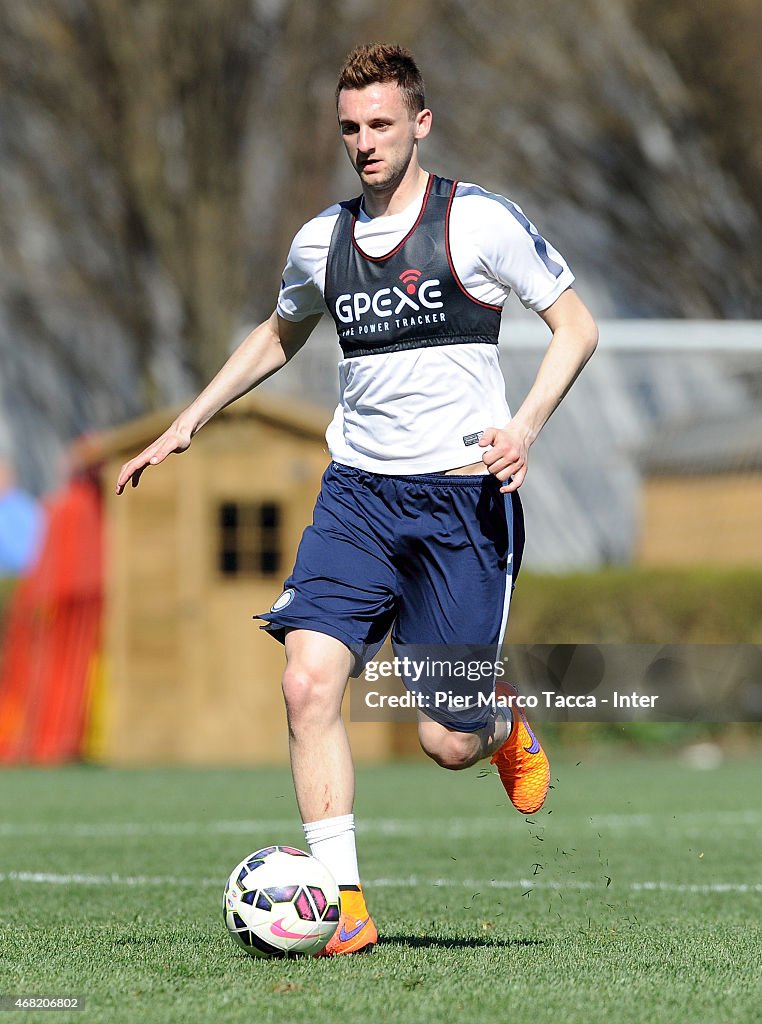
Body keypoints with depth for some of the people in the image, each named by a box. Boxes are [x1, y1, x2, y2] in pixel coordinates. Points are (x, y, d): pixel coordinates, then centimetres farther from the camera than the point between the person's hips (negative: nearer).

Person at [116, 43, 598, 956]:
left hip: (462, 495, -4)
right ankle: (343, 904, -12)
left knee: (447, 742, -4)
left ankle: (504, 721, 34)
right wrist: (185, 425, 24)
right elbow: (278, 335, 29)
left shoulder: (478, 221, -6)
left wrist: (526, 425, -17)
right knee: (309, 681, -17)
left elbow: (575, 326, -1)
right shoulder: (321, 241, 9)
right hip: (356, 492, 4)